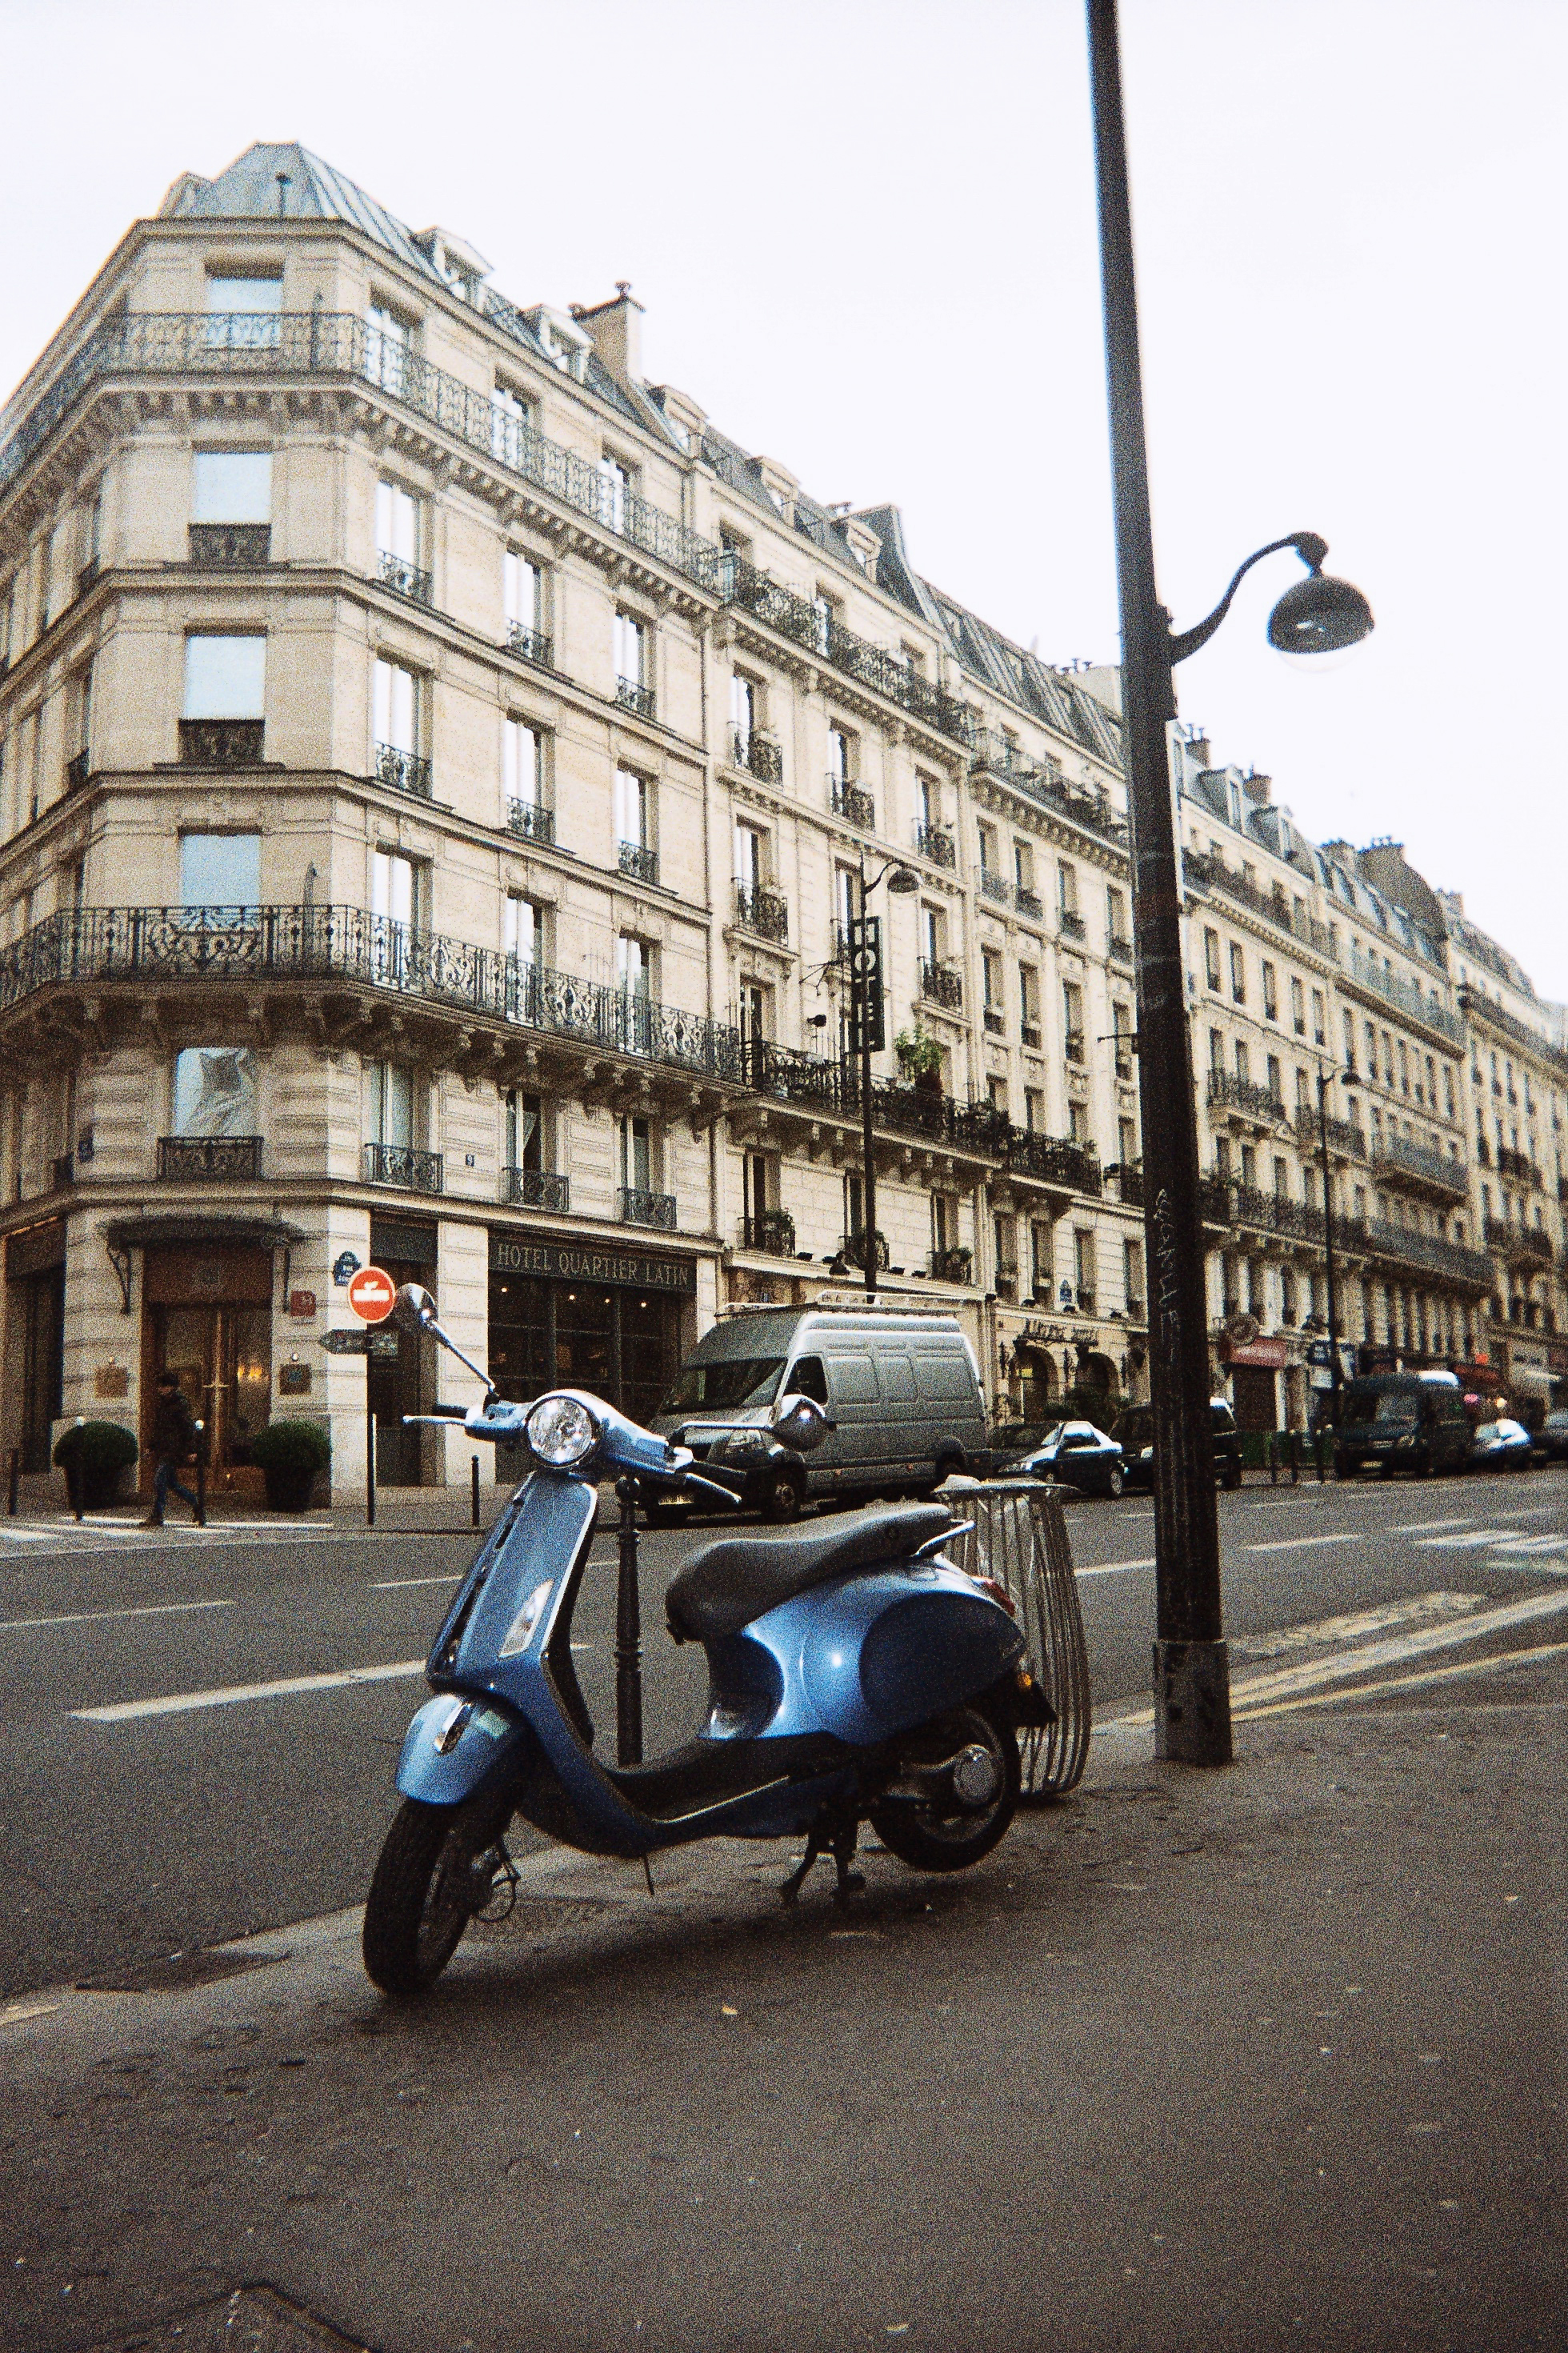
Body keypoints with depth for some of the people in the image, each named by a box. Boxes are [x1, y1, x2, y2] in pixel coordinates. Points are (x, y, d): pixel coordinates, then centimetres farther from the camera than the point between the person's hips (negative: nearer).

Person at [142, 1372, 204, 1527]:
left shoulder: (180, 1405, -9)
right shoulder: (160, 1404, 14)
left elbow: (189, 1428, -9)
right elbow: (155, 1427, 23)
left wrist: (191, 1450, -12)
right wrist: (151, 1445, 17)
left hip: (174, 1450, -8)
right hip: (162, 1450, 8)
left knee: (159, 1480, -16)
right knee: (172, 1483, 11)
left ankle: (156, 1516, -13)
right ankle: (195, 1505, 27)